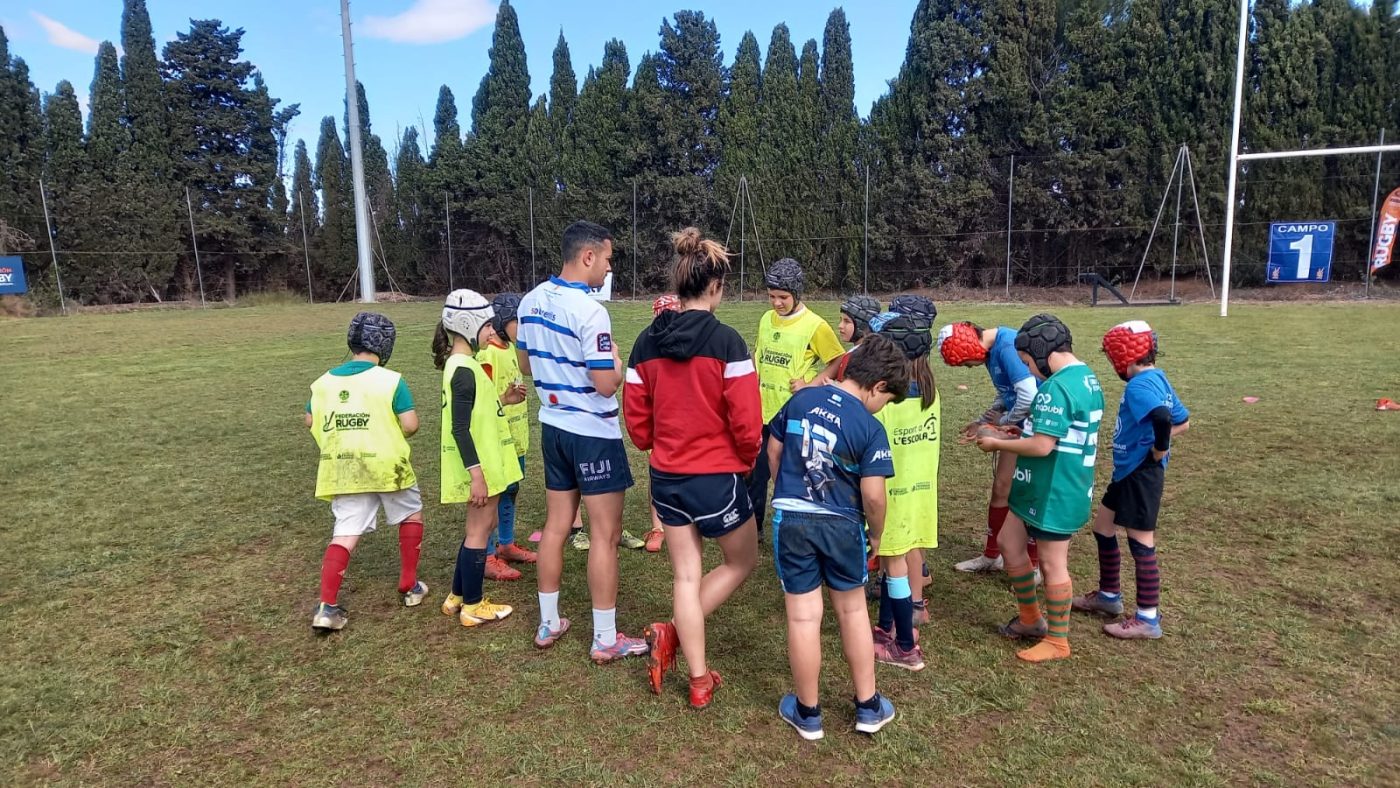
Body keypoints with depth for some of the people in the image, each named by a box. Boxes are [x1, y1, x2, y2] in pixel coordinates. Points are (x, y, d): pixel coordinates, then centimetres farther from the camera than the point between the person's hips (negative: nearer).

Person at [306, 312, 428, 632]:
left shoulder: (324, 382, 5)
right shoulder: (390, 380, -11)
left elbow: (310, 421, 15)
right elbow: (410, 424, -15)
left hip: (343, 470, 4)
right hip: (387, 465, -4)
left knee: (345, 533, 7)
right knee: (411, 514, 19)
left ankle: (327, 607, -3)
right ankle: (409, 587, 24)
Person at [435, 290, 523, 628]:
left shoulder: (461, 364, 11)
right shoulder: (464, 370, -20)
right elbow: (460, 429, -24)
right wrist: (476, 474, -24)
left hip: (485, 463, 10)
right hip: (479, 465, -10)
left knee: (482, 525, 18)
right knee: (480, 530, 2)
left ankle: (457, 596, 29)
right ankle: (473, 606, 15)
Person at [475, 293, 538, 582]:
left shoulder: (512, 349, 8)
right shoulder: (487, 354, -20)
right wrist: (506, 399, -36)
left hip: (516, 438, 9)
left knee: (510, 493, 19)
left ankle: (506, 545, 33)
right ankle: (488, 557, 10)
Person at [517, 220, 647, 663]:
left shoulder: (531, 301, 4)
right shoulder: (588, 309, -21)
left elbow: (526, 364, 15)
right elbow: (607, 384, -22)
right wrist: (616, 364, -3)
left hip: (553, 427, 8)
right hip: (594, 432, -8)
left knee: (555, 525, 16)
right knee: (605, 535, 3)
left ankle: (548, 625, 28)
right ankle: (606, 640, 12)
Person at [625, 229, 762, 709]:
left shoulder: (647, 341, -1)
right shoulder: (726, 341, -17)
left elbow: (636, 416, 4)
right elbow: (746, 421, -17)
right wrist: (748, 462, 3)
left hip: (666, 476, 5)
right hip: (718, 477, -5)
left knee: (687, 575, 16)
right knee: (743, 561, 20)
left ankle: (699, 681, 22)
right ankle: (673, 633, 9)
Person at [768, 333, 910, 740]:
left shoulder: (801, 398, -2)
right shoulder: (870, 429, -14)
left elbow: (773, 451, 8)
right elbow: (873, 496, -15)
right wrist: (876, 535, 5)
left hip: (790, 519, 2)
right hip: (841, 524, -2)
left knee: (803, 617, 9)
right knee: (853, 611, 18)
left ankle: (807, 712, 24)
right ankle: (868, 707, 31)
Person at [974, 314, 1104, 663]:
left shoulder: (1057, 386, -24)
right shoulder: (1087, 377, 9)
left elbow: (1041, 446, -26)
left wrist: (997, 444, -13)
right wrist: (1021, 431, 11)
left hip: (1054, 491, -10)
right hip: (1044, 487, 10)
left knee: (1052, 563, 5)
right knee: (1009, 543, 18)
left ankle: (1057, 641, 23)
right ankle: (1031, 618, 33)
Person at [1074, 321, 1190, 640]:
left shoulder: (1139, 385, -20)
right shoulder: (1157, 378, 9)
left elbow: (1162, 418, -38)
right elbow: (1183, 421, 17)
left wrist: (1158, 452, -22)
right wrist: (1157, 443, 9)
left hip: (1141, 474, -10)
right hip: (1129, 472, 10)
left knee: (1141, 542, 0)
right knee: (1103, 527, 19)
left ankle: (1148, 619, 13)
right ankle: (1109, 595, 33)